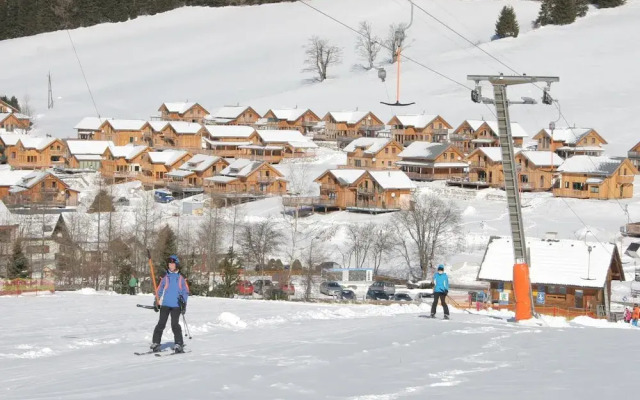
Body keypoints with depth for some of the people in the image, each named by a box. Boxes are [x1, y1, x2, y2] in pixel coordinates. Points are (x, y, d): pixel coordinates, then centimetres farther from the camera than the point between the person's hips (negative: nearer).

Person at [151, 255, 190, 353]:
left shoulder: (181, 278, 8)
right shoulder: (165, 278, 9)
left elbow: (185, 292, 9)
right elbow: (159, 291, 12)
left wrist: (184, 303, 0)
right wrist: (157, 303, 4)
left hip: (176, 305, -1)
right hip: (165, 304, 1)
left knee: (175, 324, -7)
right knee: (161, 324, -2)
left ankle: (178, 344, -3)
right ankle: (156, 343, 2)